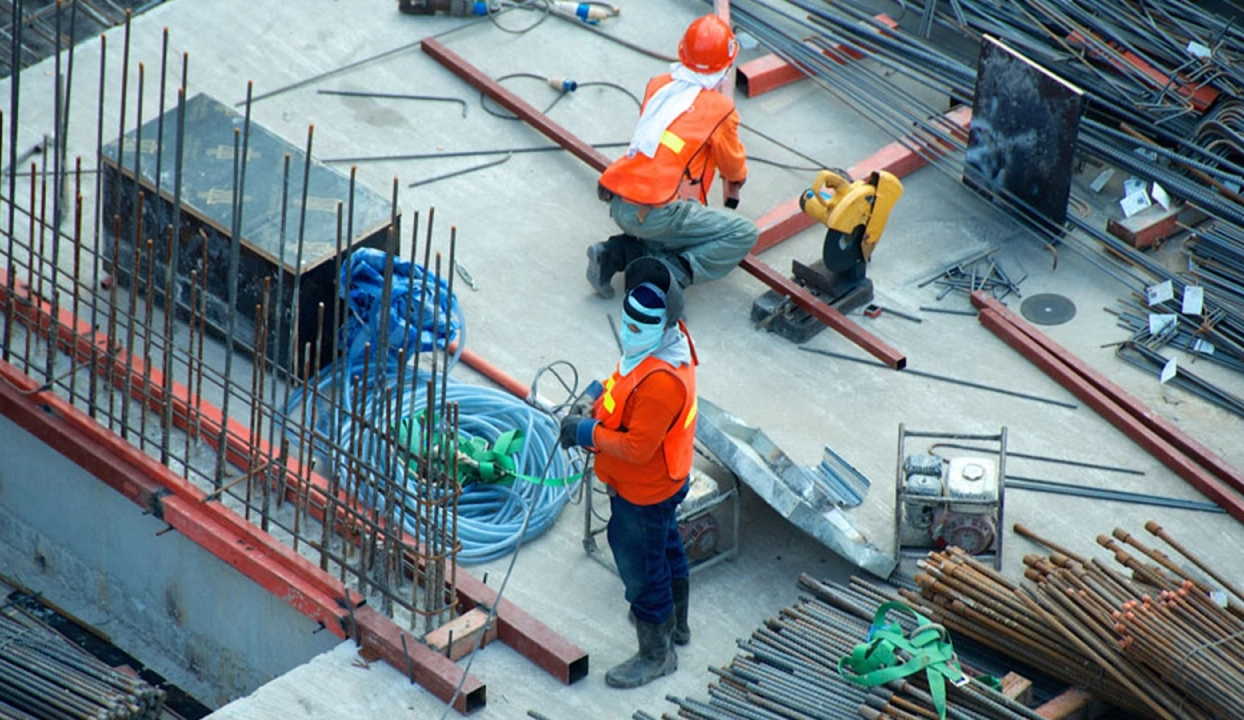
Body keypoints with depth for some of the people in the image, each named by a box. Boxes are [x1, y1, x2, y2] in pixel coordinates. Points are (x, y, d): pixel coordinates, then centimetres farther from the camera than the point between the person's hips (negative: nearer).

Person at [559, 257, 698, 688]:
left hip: (644, 494, -10)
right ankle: (675, 623, 54)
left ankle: (655, 655, 30)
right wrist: (598, 410, -1)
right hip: (663, 481, 10)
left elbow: (637, 448, -34)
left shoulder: (661, 381, -40)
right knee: (666, 548, 30)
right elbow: (626, 392, 10)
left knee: (641, 570, 10)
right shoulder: (665, 340, -9)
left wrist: (589, 433, -24)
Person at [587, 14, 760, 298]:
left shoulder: (657, 86, 12)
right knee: (745, 234, 2)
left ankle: (616, 253, 11)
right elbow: (734, 167, 15)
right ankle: (671, 272, -12)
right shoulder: (720, 108, -2)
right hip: (656, 214, -6)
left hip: (618, 205, 6)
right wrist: (735, 186, 40)